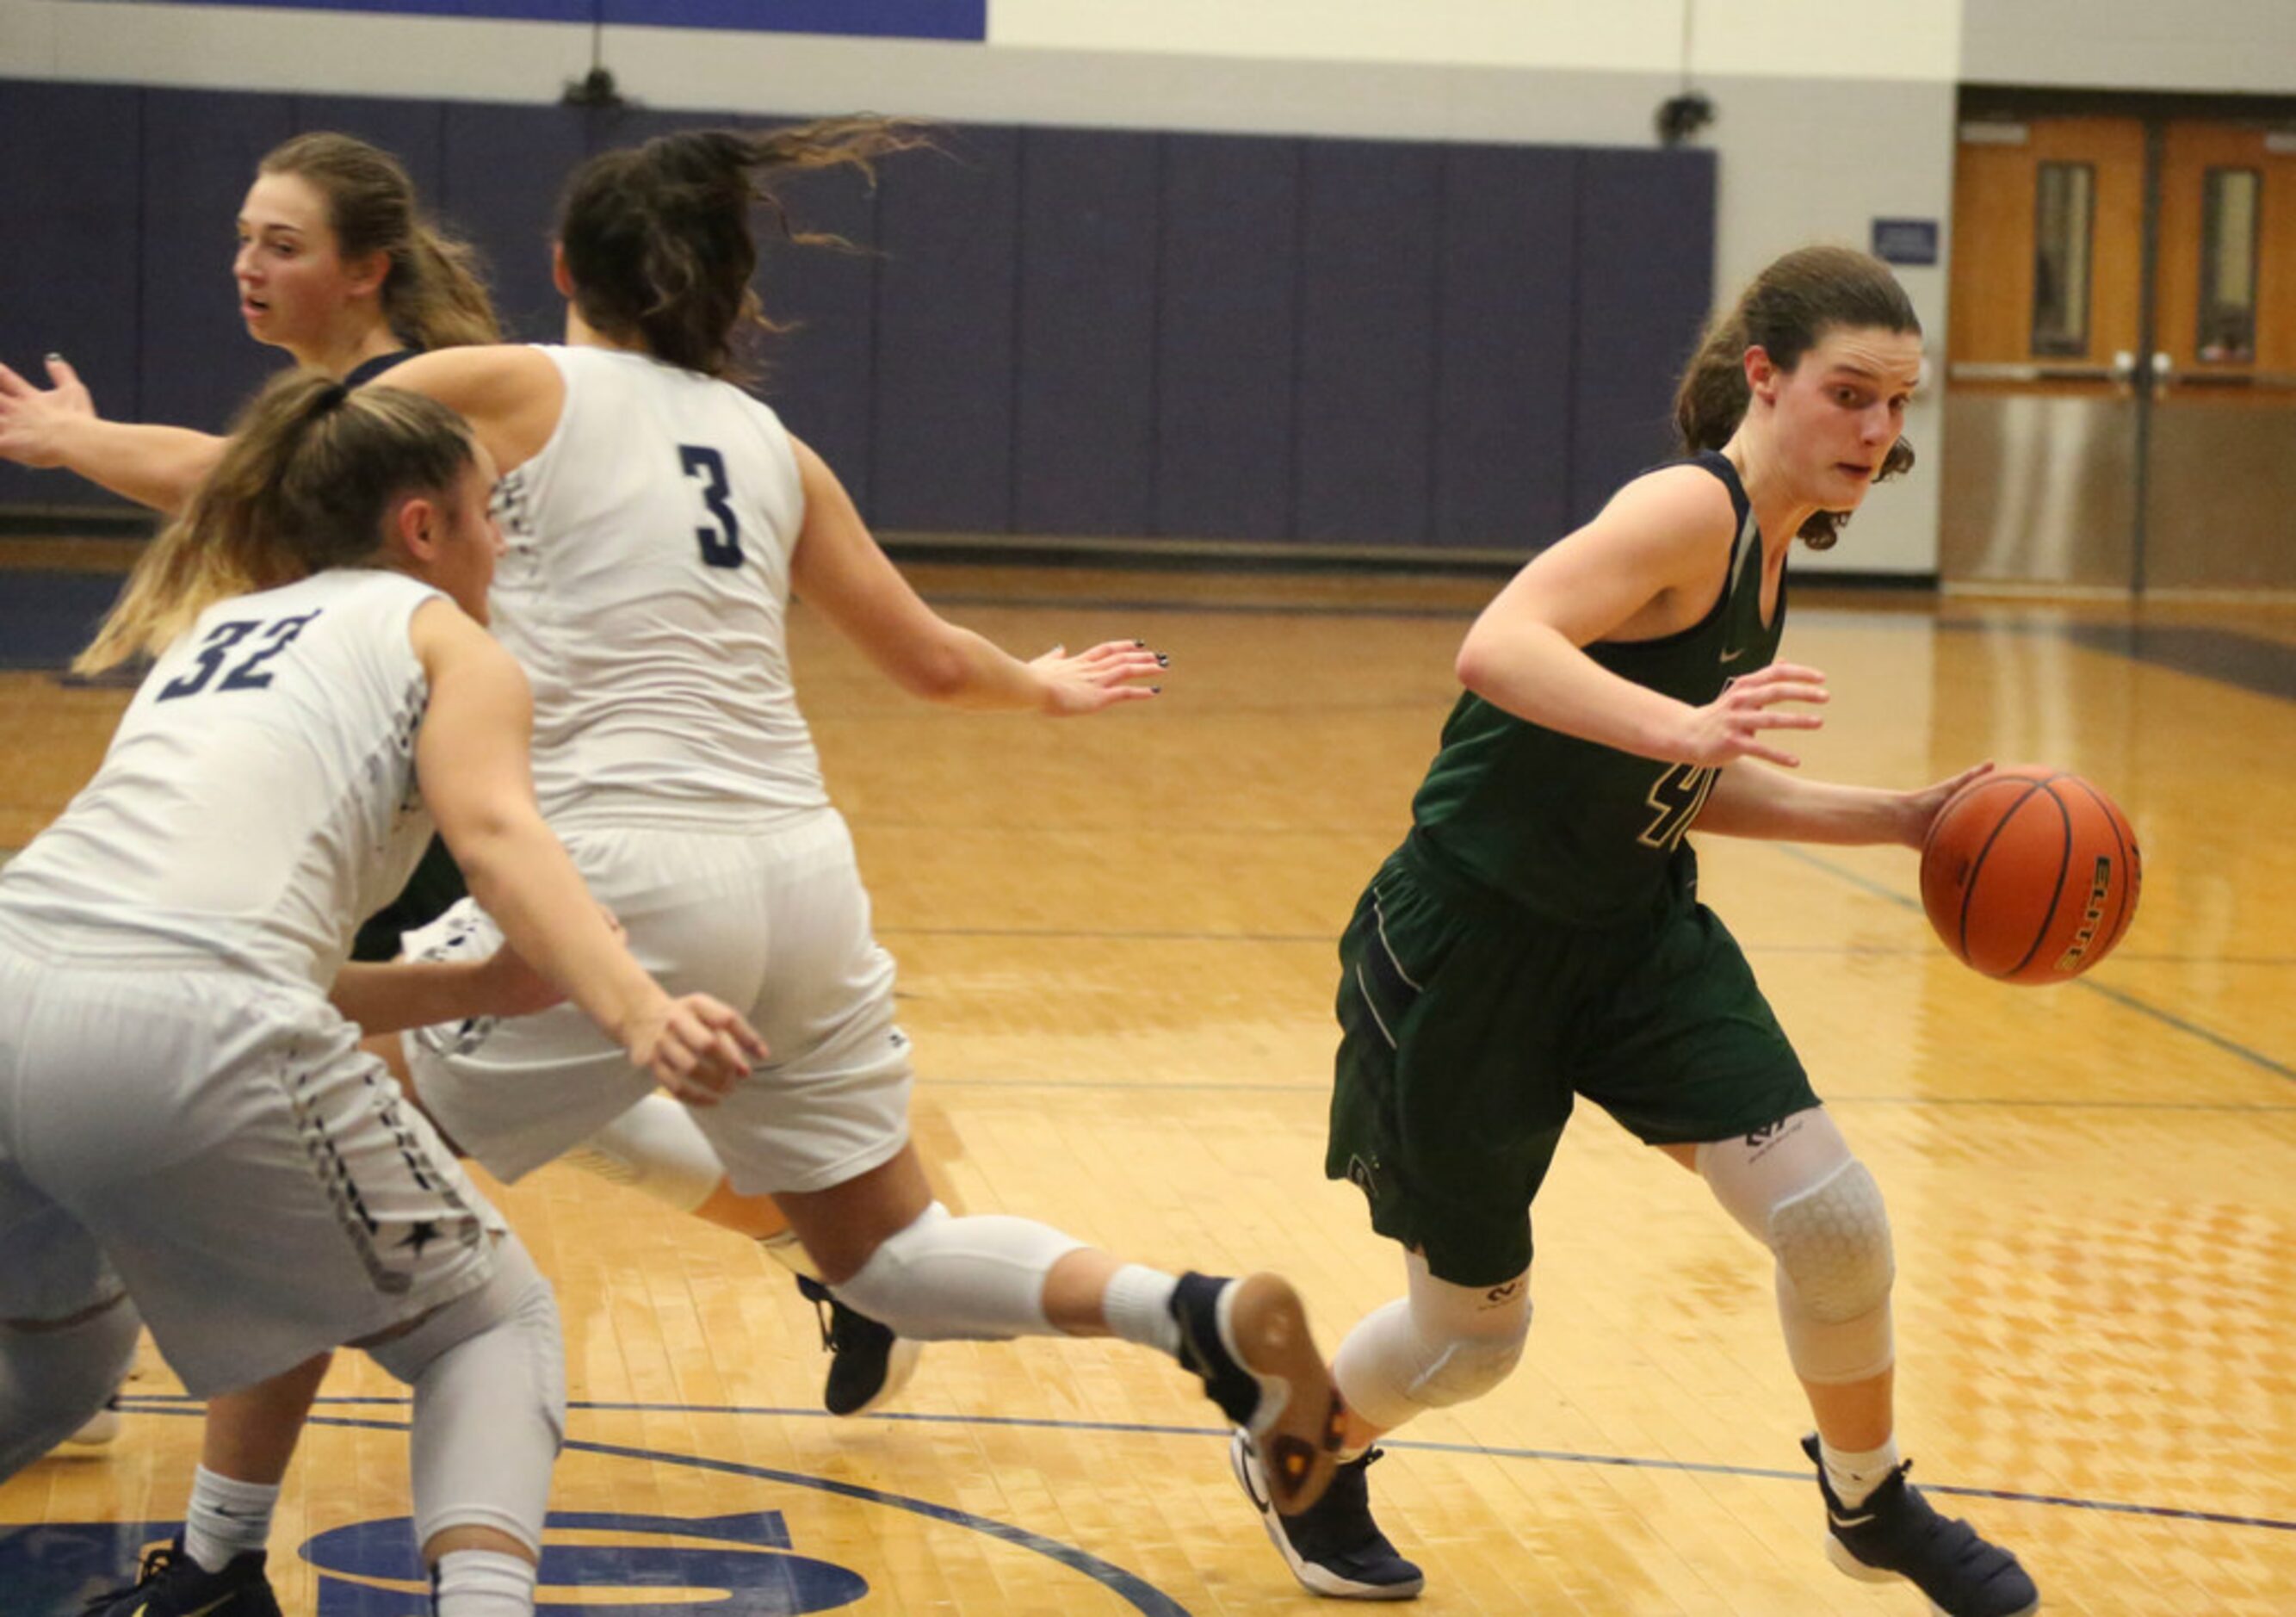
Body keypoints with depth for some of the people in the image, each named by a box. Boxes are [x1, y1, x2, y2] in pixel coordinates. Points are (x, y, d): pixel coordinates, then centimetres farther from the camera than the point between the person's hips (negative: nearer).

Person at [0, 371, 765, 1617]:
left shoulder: (216, 628, 34)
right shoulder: (442, 635, 16)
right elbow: (493, 831, -5)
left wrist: (478, 988, 30)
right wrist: (638, 1016, -20)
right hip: (177, 1040, -6)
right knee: (491, 1326, 13)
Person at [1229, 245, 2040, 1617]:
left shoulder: (1766, 548, 5)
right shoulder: (1692, 508, -21)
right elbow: (1498, 647, -38)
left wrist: (1902, 820, 9)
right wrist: (1686, 723, -52)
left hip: (1636, 931, 7)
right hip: (1473, 948, -7)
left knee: (1833, 1217, -9)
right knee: (1475, 1332, 9)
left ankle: (1874, 1506, 18)